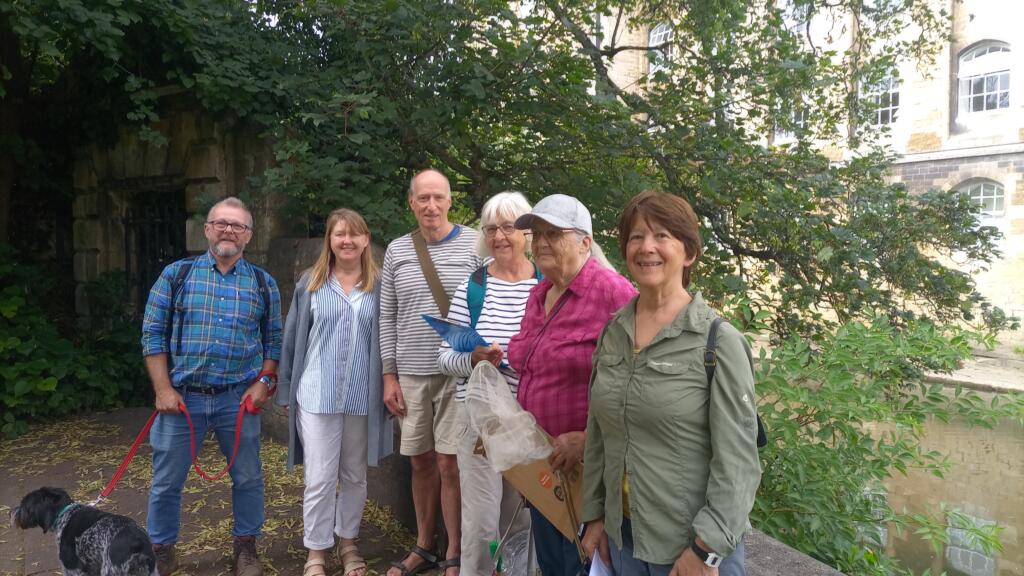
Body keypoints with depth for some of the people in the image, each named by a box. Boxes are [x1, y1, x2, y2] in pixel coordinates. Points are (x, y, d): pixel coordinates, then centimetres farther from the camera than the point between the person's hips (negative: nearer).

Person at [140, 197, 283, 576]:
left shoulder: (263, 283, 4)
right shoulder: (176, 274, 0)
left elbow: (273, 339, 8)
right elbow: (153, 333, -1)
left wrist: (264, 381, -5)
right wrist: (163, 389, -7)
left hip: (238, 398, 1)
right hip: (182, 396, 0)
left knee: (247, 478, 10)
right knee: (167, 482, 11)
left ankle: (245, 545, 30)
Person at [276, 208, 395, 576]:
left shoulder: (379, 287, 2)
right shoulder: (310, 284, 3)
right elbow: (292, 339, 6)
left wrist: (388, 388, -2)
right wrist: (287, 391, 5)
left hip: (363, 398, 1)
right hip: (317, 396, 0)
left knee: (355, 476, 15)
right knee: (319, 479, 4)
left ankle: (348, 542, 34)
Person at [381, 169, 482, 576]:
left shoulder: (474, 245, -3)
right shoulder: (396, 251, 7)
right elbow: (388, 318, 9)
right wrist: (389, 375, 6)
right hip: (411, 374, 3)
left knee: (449, 464, 0)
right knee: (421, 462, 13)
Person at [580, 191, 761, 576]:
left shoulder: (719, 341, -14)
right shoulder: (612, 332, 0)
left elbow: (737, 459, -15)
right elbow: (598, 435, 7)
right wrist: (595, 514, 8)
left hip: (692, 544, -4)